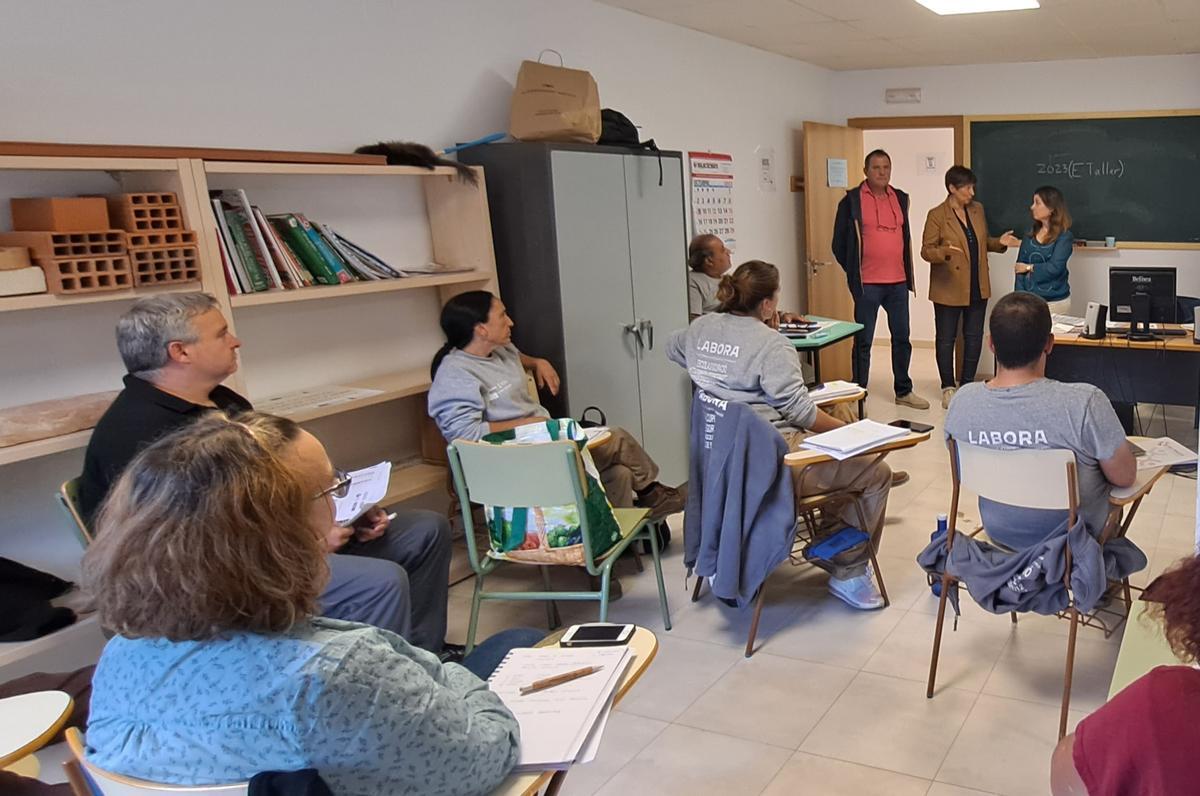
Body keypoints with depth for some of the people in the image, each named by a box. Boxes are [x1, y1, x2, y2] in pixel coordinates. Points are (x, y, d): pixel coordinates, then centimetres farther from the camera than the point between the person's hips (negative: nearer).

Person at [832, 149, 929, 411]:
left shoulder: (900, 198, 11)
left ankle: (903, 391, 25)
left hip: (898, 282, 5)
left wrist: (908, 274, 15)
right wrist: (854, 272, 0)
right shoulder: (852, 200, -6)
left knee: (902, 338, 12)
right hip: (867, 284, -5)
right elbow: (839, 243, -3)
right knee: (863, 341, 1)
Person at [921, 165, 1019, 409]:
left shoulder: (977, 209, 8)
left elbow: (982, 241, 19)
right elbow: (926, 250, -11)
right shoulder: (937, 215, -10)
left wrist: (999, 242, -1)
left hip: (977, 288, 6)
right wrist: (945, 252, -30)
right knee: (946, 339, 5)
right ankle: (948, 387, 18)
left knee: (974, 338, 10)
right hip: (949, 289, -5)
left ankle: (967, 384, 23)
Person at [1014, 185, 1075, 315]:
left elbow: (1054, 268, -18)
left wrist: (1029, 268, -3)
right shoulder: (1030, 235, 7)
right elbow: (1020, 268, 1)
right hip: (1030, 300, 4)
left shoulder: (1064, 237, -6)